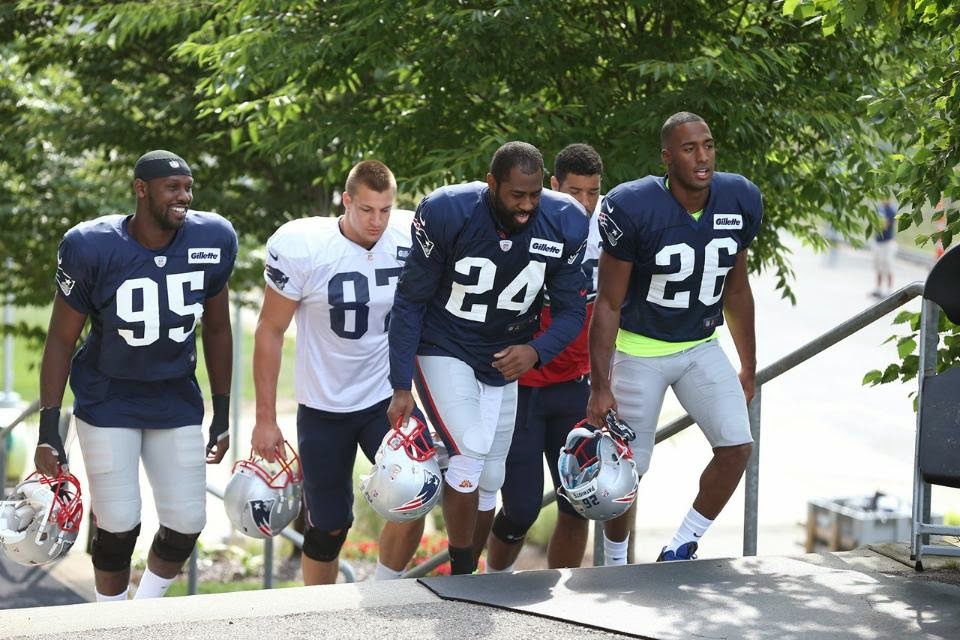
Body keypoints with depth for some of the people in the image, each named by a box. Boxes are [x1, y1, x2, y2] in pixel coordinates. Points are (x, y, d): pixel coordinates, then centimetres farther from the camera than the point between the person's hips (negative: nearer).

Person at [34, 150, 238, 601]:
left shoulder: (213, 240, -11)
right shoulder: (92, 247, -20)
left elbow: (216, 330, 4)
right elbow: (61, 339, -10)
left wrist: (222, 415, 7)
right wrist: (48, 431, -12)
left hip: (176, 399, 3)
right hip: (108, 401, -3)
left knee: (187, 523, 0)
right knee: (119, 525, -5)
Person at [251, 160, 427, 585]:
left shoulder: (412, 238, -10)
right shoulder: (302, 246, -16)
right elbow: (271, 330, -7)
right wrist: (265, 418, -7)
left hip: (388, 400, 1)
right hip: (323, 409, -1)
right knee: (328, 526, 7)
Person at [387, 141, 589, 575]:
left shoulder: (563, 225, -15)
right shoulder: (448, 214, -24)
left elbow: (571, 311, -6)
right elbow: (410, 302, -14)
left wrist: (536, 351, -28)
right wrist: (401, 387, -16)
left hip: (505, 361, 4)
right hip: (444, 351, -4)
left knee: (487, 481, 9)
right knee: (469, 452, -22)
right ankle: (460, 577, -8)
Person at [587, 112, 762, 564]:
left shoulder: (739, 202, -9)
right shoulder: (634, 209, -24)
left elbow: (736, 289, 6)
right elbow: (608, 304, -16)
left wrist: (749, 367, 9)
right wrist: (601, 387, -18)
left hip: (701, 347, 4)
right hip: (639, 350, -4)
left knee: (737, 447, -10)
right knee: (627, 469, 0)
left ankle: (680, 550, 7)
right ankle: (615, 565, 24)